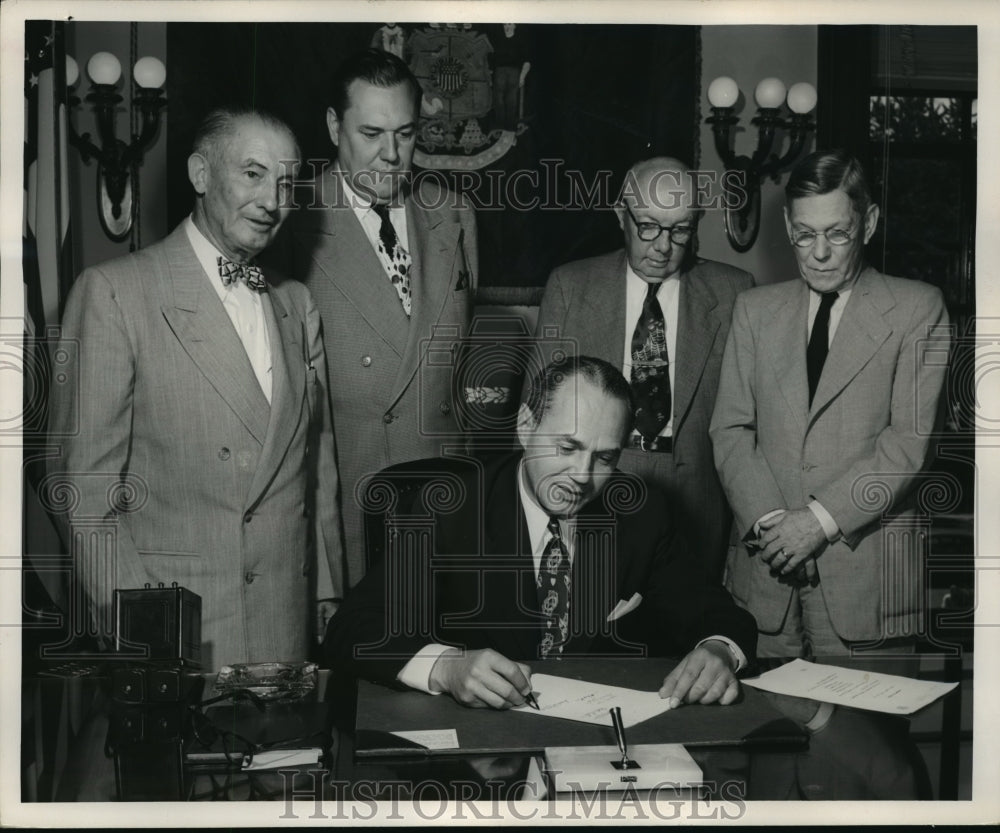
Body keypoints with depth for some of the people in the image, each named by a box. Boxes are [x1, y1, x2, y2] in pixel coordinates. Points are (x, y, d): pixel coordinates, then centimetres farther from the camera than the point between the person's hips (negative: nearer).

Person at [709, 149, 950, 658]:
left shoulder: (917, 308, 3)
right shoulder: (754, 309, 13)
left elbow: (910, 437, -6)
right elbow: (731, 429, 7)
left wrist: (823, 517, -13)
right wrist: (767, 518, -9)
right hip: (768, 565, 3)